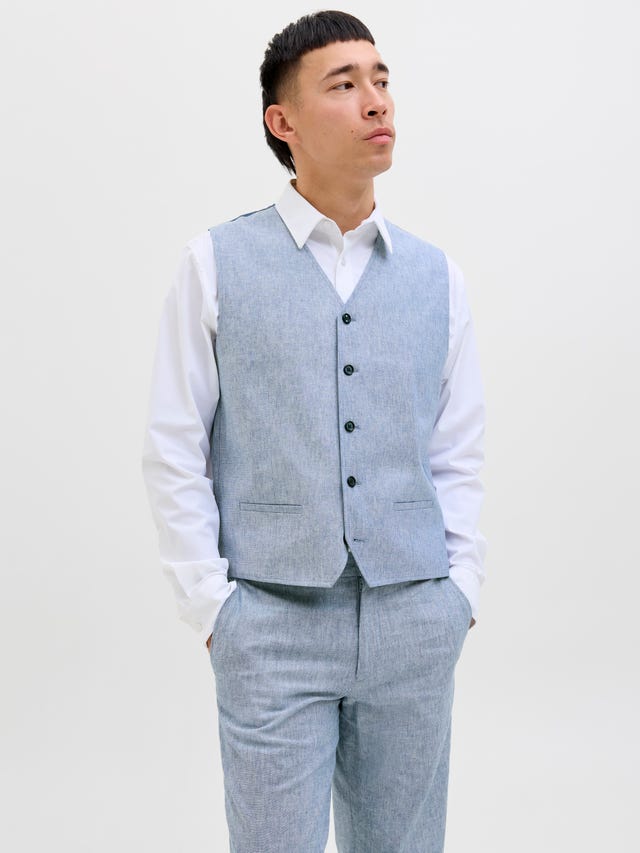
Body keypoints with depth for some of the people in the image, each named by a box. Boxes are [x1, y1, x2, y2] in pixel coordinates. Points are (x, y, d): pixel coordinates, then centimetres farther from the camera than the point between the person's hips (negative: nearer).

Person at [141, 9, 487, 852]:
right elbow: (174, 450, -1)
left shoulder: (437, 275, 7)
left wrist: (461, 588, 3)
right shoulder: (218, 262, -2)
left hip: (415, 622, 3)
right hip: (272, 623, -2)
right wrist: (210, 601, -4)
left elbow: (458, 456, 10)